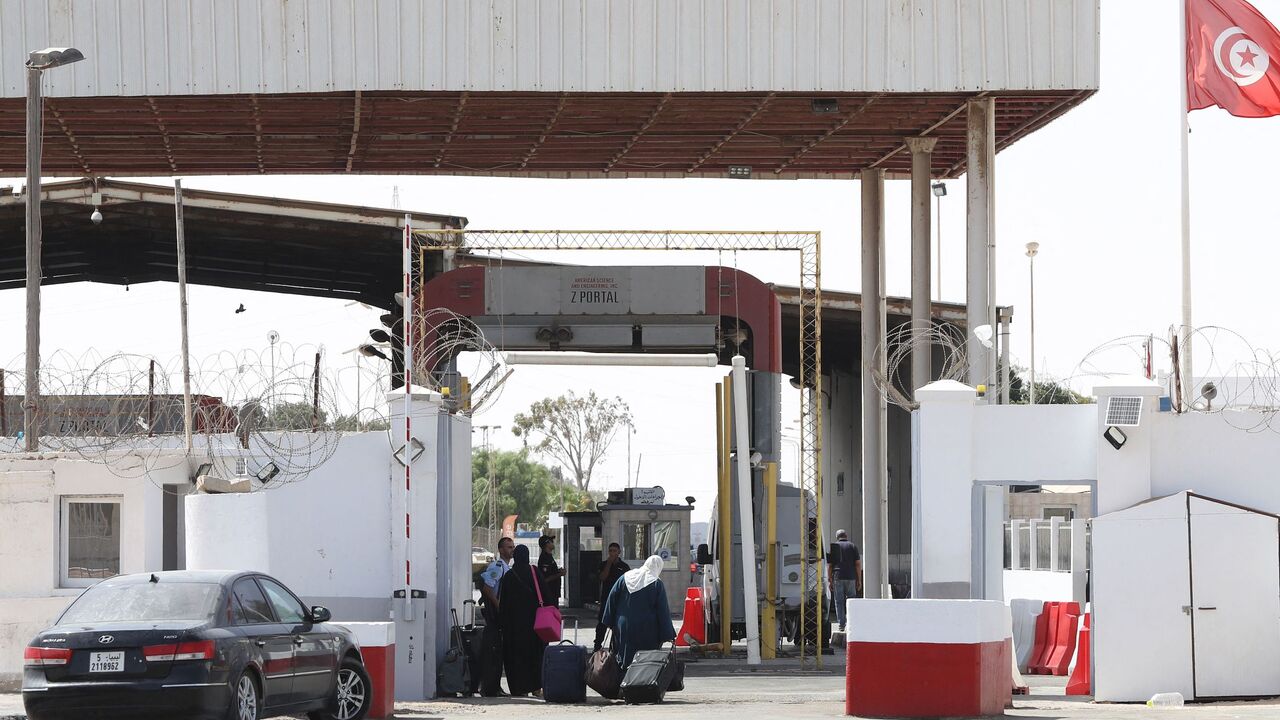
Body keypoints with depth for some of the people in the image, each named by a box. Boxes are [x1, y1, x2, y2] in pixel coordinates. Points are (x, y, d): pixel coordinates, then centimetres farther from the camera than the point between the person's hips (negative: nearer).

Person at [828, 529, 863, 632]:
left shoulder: (833, 547, 7)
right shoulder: (853, 546, 8)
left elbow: (829, 565, 2)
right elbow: (858, 564, 2)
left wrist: (830, 580, 4)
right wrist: (859, 580, 5)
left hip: (837, 577, -1)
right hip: (851, 577, 1)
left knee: (839, 602, 2)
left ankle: (841, 625, -2)